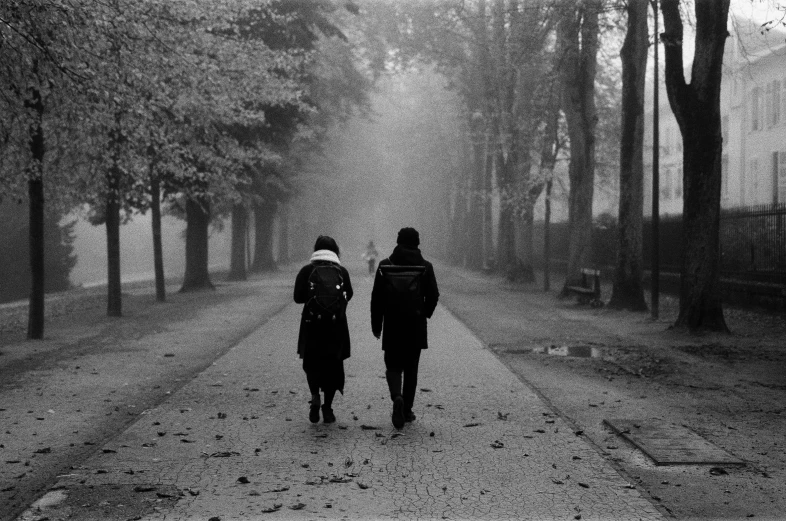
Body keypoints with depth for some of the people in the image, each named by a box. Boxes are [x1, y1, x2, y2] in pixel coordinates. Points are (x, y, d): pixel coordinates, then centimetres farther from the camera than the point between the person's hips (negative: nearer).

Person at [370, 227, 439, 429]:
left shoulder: (385, 265, -2)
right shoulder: (425, 266, -2)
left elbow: (377, 297, -2)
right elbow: (433, 295, -3)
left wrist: (376, 324, 6)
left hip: (392, 326, 0)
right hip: (416, 326, 1)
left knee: (393, 366, 8)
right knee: (411, 368, 11)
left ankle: (397, 397, -20)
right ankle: (407, 410, 12)